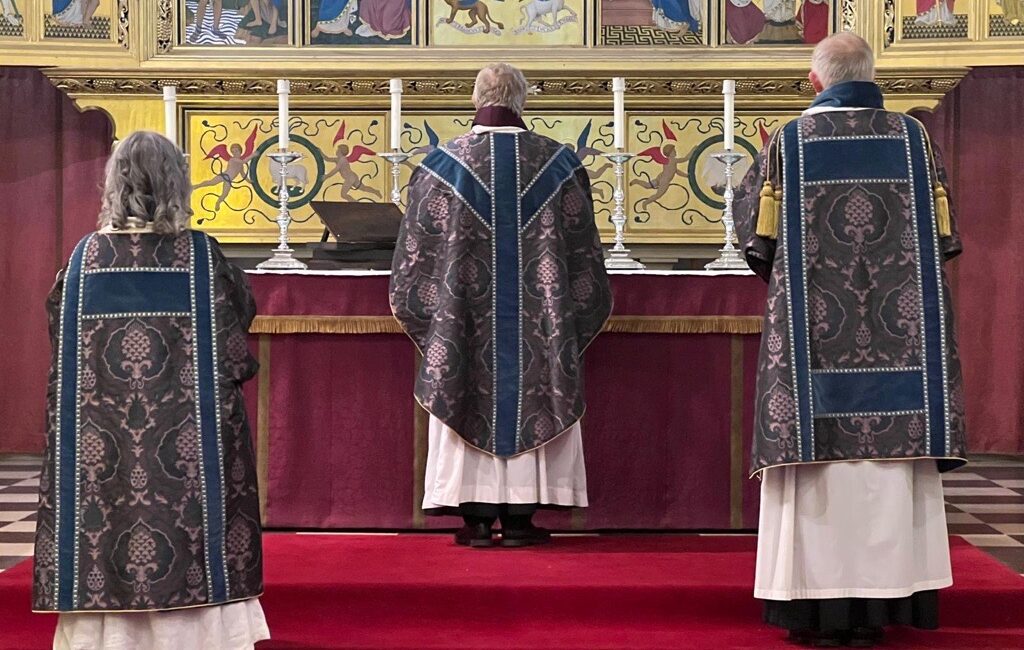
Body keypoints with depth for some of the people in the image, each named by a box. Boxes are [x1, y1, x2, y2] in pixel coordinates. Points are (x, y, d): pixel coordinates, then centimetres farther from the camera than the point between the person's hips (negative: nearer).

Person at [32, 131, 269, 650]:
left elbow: (60, 344, 8)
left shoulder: (84, 258, -1)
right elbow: (234, 358, -5)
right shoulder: (202, 258, -7)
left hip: (96, 448, 2)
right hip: (188, 444, -2)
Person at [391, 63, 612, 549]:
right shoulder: (558, 163, 1)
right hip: (540, 321, 1)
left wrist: (434, 307, 16)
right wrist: (574, 314, 20)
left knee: (469, 405, 6)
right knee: (531, 402, 7)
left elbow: (416, 252, 2)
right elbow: (583, 251, 7)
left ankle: (477, 520, 7)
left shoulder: (444, 164, -2)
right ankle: (519, 518, 8)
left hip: (462, 320, 0)